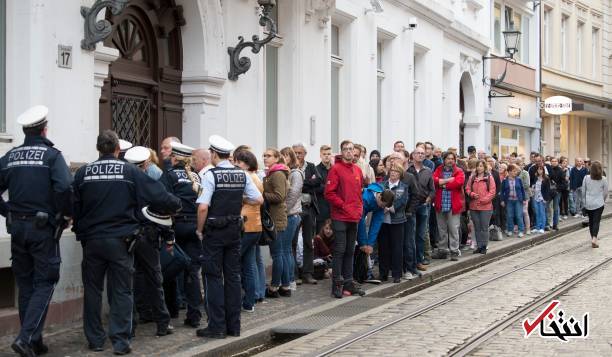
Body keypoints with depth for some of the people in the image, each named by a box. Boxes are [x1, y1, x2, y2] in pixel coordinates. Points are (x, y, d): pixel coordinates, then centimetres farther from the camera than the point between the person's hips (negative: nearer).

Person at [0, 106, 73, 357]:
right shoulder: (52, 155, -8)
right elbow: (64, 188, -21)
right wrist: (67, 214, -6)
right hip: (43, 228, -5)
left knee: (25, 285, 14)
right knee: (44, 284, 2)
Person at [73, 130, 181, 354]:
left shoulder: (83, 173, 0)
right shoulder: (130, 172, -6)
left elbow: (73, 207, 1)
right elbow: (158, 196, -8)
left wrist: (80, 231, 14)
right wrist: (176, 205, 9)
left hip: (91, 240, 2)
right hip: (120, 241, -2)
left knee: (93, 290, 12)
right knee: (121, 292, 3)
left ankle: (95, 340, 15)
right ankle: (120, 341, 0)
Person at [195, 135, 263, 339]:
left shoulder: (211, 175, -13)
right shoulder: (242, 175, 3)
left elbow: (203, 207, -20)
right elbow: (258, 200, 4)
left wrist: (200, 229, -7)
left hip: (215, 230, -5)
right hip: (235, 229, 5)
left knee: (213, 277, 1)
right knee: (233, 276, 11)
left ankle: (217, 326, 1)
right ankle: (234, 325, 15)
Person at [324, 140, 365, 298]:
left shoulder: (357, 170, 12)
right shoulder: (336, 169, -8)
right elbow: (329, 193, -13)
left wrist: (360, 207, 8)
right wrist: (344, 206, -15)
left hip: (354, 217, 7)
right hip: (340, 217, -7)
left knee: (350, 251, 12)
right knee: (340, 250, -5)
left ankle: (348, 282, 18)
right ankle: (337, 284, 0)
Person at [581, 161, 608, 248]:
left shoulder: (586, 178, -5)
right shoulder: (603, 179, -7)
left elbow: (583, 191, 2)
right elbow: (605, 192, 1)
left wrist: (584, 201, 16)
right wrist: (603, 200, 20)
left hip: (588, 203, 2)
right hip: (599, 203, -2)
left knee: (591, 221, 14)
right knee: (596, 221, -1)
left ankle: (593, 238, 21)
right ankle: (594, 238, -17)